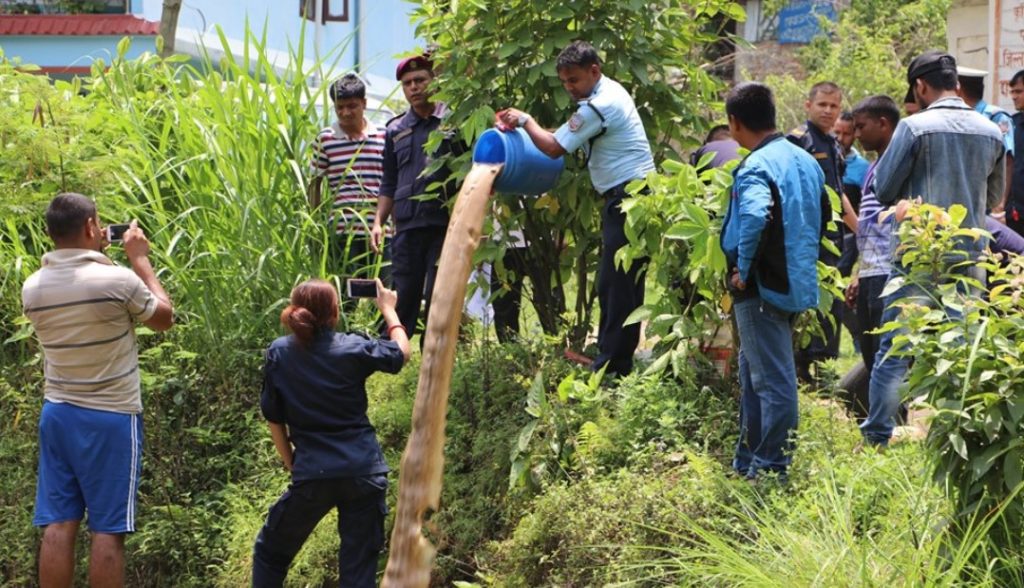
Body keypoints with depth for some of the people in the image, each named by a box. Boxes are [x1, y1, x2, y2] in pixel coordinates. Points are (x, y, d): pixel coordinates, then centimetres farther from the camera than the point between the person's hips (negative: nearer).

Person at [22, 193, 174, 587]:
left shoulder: (33, 288, -1)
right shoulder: (118, 281, -17)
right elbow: (164, 318, 0)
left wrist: (95, 254, 17)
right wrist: (140, 259, 7)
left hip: (57, 414, 5)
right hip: (111, 418, -5)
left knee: (58, 526, 5)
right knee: (107, 530, 0)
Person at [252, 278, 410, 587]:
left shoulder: (279, 353, -1)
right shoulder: (353, 348, -3)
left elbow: (274, 419, 5)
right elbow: (401, 352, 16)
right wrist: (388, 309, 29)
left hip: (312, 474, 0)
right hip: (364, 470, 0)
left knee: (271, 552, 18)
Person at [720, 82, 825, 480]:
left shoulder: (756, 167, -17)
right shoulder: (805, 161, 12)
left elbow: (756, 216, -34)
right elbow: (824, 213, 23)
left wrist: (743, 269, -23)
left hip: (763, 286, -9)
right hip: (798, 281, 9)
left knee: (773, 380, -5)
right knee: (755, 372, 20)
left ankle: (772, 470, -2)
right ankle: (748, 461, 28)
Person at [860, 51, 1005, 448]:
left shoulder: (915, 127, -10)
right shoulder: (991, 133, 4)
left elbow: (883, 190, -5)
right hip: (971, 253, 4)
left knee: (894, 348, 3)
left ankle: (876, 437, 3)